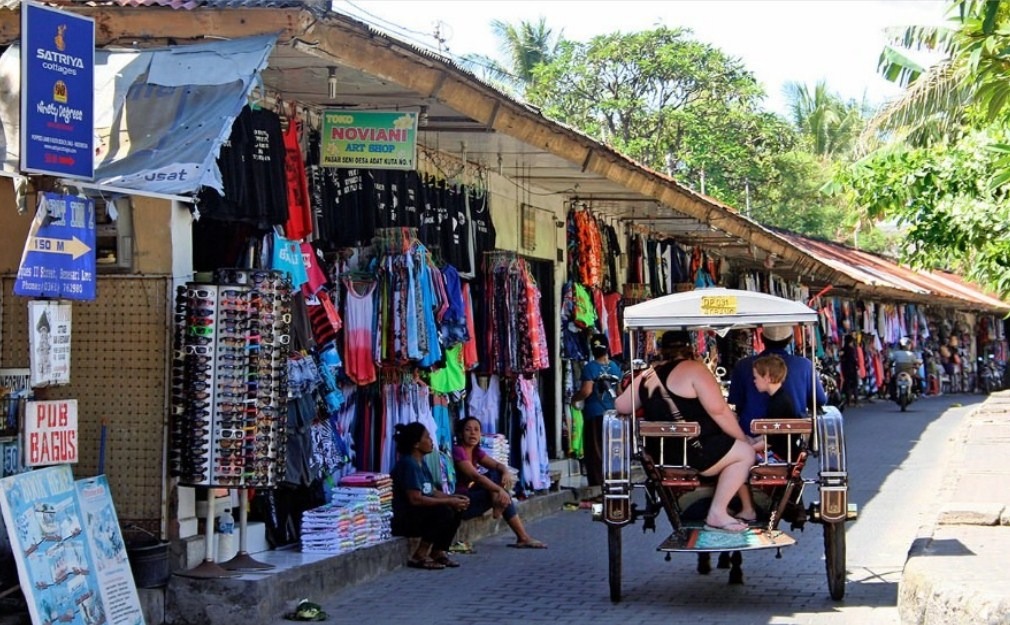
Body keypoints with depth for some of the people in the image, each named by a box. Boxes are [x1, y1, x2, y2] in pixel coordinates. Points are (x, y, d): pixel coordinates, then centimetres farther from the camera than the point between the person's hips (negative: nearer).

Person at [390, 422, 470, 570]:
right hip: (402, 520, -10)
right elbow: (415, 499, -25)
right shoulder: (408, 464, -18)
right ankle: (419, 556, -18)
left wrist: (454, 498, -3)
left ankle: (438, 552, 6)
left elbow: (433, 492, 14)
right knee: (444, 512, -26)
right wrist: (449, 501, -21)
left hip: (417, 516, 10)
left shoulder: (421, 463, 13)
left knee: (457, 510, 1)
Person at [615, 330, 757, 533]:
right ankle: (717, 514, -4)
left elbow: (621, 406, 12)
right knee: (745, 452, 0)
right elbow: (718, 410, -14)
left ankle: (748, 510, 22)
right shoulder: (693, 369, -10)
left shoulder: (648, 376, 10)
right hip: (689, 453, -9)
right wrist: (742, 438, -2)